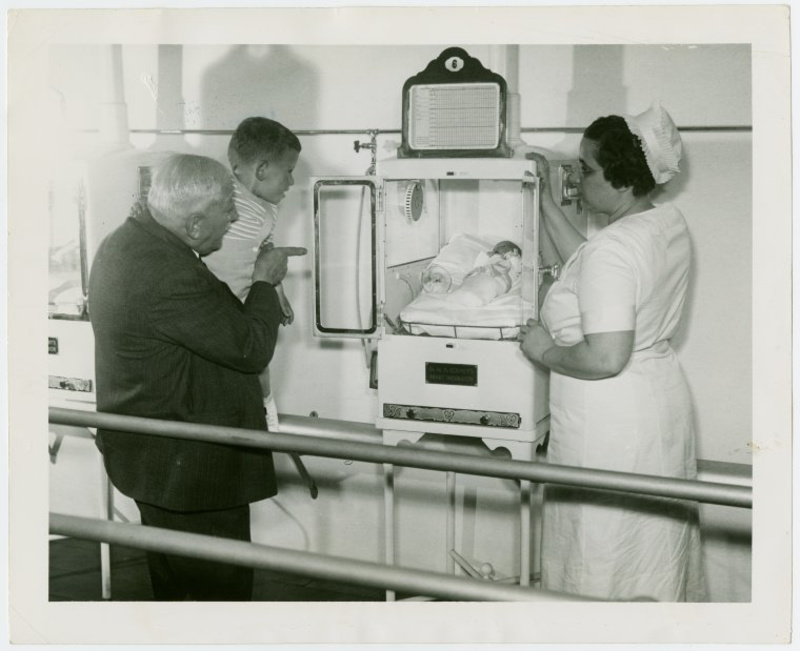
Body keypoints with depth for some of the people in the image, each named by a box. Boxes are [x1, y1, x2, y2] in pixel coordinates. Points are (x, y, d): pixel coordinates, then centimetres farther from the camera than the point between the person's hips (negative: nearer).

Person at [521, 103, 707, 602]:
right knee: (655, 552, 23)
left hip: (611, 429, -9)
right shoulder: (671, 223, 1)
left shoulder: (612, 249, -26)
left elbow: (605, 358, -31)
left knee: (605, 564, 8)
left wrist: (546, 351, -14)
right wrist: (543, 199, 12)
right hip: (663, 406, 9)